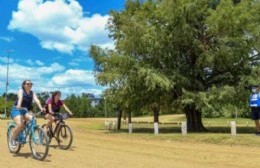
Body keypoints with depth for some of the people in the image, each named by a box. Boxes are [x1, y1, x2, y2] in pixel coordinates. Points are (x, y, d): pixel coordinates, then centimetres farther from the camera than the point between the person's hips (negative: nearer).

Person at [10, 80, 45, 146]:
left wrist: (41, 108, -30)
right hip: (16, 110, -5)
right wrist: (19, 105, -50)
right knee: (20, 124, -28)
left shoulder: (32, 93, 5)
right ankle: (13, 139, -5)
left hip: (25, 111, 5)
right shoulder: (21, 91, -8)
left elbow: (36, 100, -12)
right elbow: (20, 98, -29)